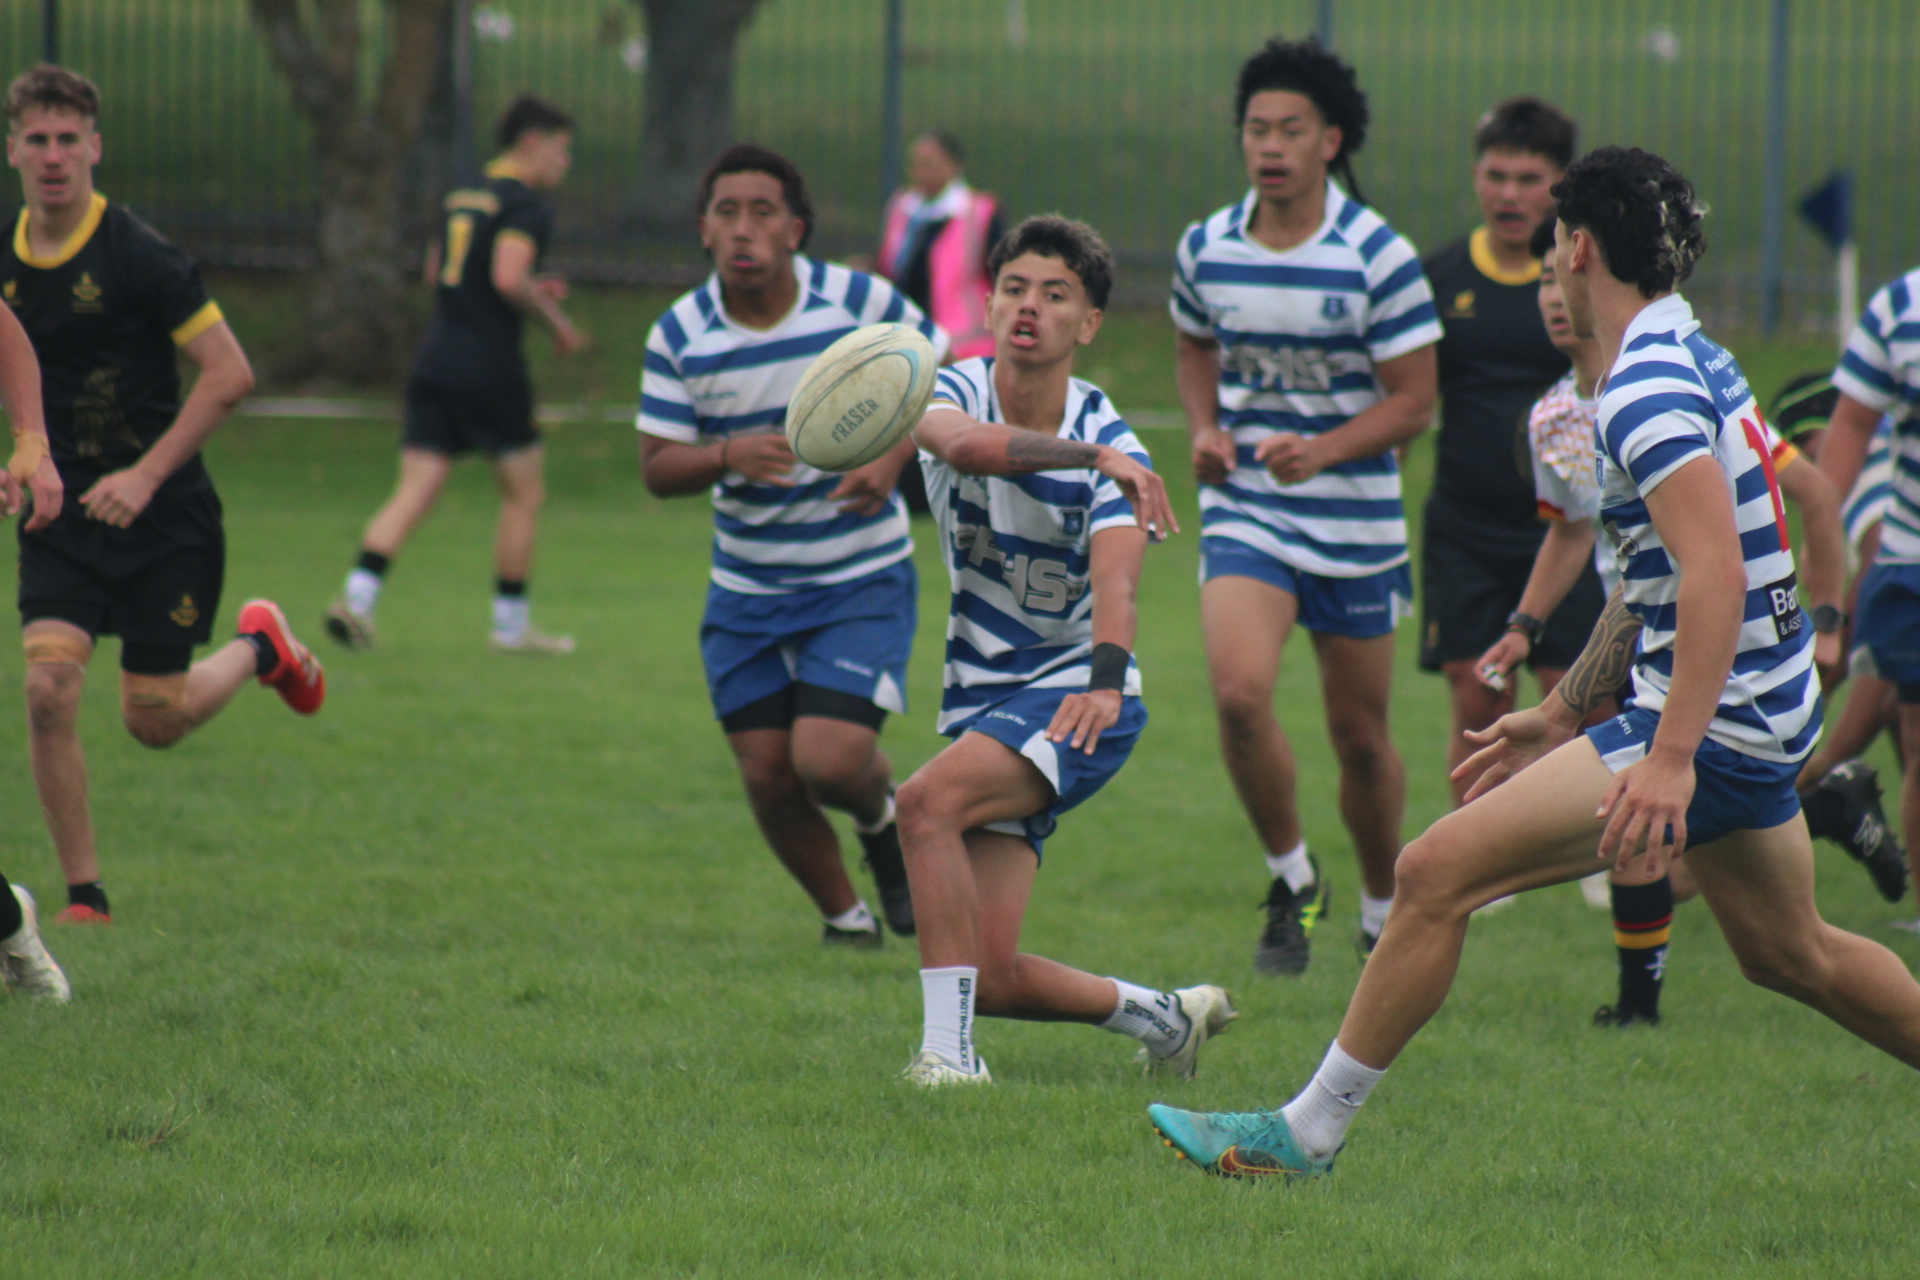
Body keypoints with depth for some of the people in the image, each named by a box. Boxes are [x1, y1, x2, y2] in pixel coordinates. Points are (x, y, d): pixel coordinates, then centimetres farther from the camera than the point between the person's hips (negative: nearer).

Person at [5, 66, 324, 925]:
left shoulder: (137, 256, -15)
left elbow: (229, 373, -16)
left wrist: (145, 477, -20)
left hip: (162, 514, -4)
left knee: (155, 720, 2)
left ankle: (259, 645, 35)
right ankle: (84, 895, -3)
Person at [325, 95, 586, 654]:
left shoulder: (463, 198, 17)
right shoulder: (527, 204, -9)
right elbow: (509, 277, -22)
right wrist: (556, 319, -7)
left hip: (434, 360, 7)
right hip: (489, 370, -7)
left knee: (414, 493, 1)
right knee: (525, 493, 9)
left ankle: (358, 593, -18)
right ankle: (511, 624, 14)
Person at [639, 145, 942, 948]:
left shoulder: (862, 302, -11)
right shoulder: (679, 336, -6)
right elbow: (657, 467, -5)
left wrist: (895, 456, -18)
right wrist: (727, 456, -26)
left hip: (862, 578, -3)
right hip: (747, 589, 3)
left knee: (828, 759, -16)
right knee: (767, 773, -1)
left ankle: (881, 814, 21)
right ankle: (842, 914, 25)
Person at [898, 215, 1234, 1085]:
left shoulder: (1112, 447, -11)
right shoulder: (957, 394, -5)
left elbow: (1115, 583, -28)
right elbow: (967, 444, -32)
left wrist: (1105, 679, -48)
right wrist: (1089, 454, -47)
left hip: (1069, 695, -4)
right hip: (981, 700, 4)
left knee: (928, 799, -32)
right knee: (990, 977, -4)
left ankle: (948, 1048, -30)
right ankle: (1162, 1016, 23)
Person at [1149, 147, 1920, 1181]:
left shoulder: (1648, 390, -19)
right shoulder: (1695, 363, 14)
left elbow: (1715, 573, -30)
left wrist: (1671, 757, -35)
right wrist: (1562, 715, 27)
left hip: (1712, 725, -10)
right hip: (1766, 716, 10)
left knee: (1439, 871, -11)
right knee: (1791, 956, 24)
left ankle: (1308, 1133, -6)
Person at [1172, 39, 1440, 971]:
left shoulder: (1378, 257, -11)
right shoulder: (1205, 249, 0)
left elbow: (1414, 402, -9)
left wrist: (1320, 450, -24)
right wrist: (1205, 430, 1)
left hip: (1355, 519, -2)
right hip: (1244, 509, 2)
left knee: (1360, 733, 8)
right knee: (1239, 692, -21)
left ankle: (1382, 909, 30)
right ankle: (1291, 878, 0)